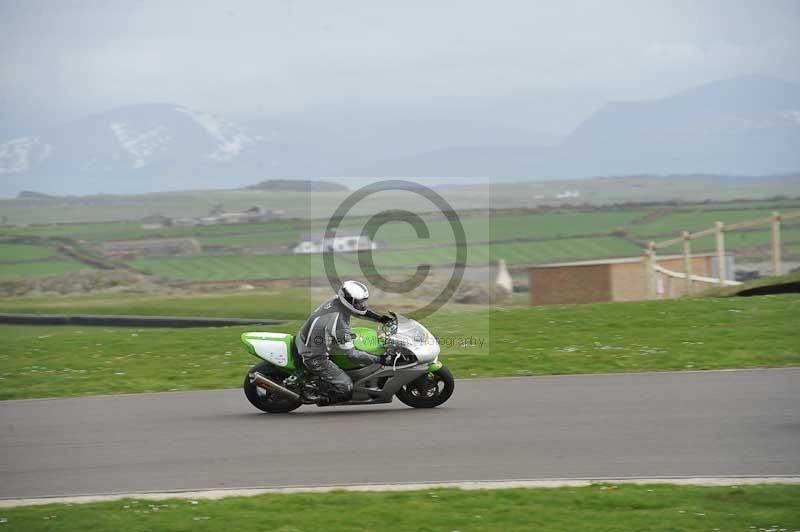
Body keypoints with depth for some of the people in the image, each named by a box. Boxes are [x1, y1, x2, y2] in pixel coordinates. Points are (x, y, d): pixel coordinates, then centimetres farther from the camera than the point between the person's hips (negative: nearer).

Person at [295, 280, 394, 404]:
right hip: (314, 358, -9)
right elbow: (352, 354, -24)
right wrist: (379, 360, -21)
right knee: (346, 389, -8)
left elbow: (361, 310, 13)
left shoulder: (336, 300, -9)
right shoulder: (340, 325, -32)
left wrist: (380, 318, 6)